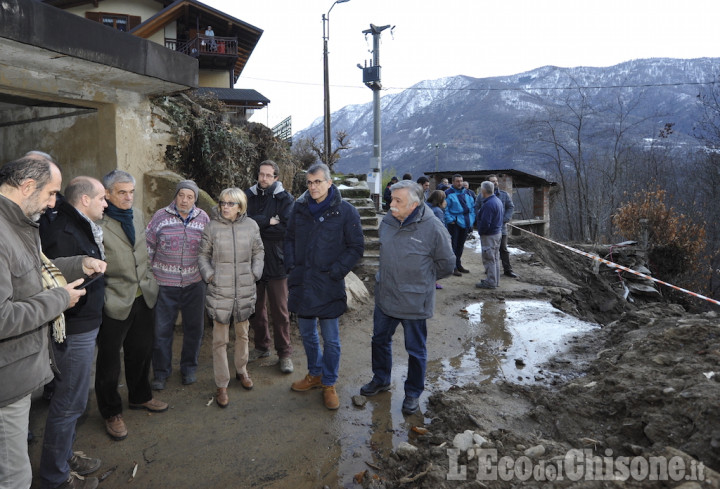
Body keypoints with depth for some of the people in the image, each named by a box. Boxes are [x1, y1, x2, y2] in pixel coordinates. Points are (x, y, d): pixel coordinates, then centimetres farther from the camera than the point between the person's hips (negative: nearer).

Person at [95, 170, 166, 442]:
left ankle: (140, 397, 42)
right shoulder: (98, 223, -16)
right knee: (109, 361, 10)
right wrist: (102, 298, -18)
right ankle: (111, 413, 28)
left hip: (144, 298, 7)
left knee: (141, 353, 21)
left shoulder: (137, 216, 8)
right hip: (115, 303, -6)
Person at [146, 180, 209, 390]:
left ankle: (189, 368, 30)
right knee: (162, 329, 6)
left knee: (194, 327, 11)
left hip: (194, 284, 2)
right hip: (165, 284, -1)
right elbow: (147, 246, 1)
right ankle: (161, 372, 23)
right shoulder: (161, 216, -3)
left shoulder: (203, 218, 2)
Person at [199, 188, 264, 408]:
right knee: (220, 340, 2)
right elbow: (203, 254, 4)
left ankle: (241, 371, 40)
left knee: (242, 334, 18)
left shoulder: (251, 225, -1)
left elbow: (259, 252, 10)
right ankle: (222, 385, 15)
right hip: (220, 291, -2)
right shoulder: (212, 227, -5)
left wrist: (255, 273, -1)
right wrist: (209, 275, -8)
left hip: (245, 290, 2)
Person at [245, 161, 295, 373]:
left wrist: (256, 226, -12)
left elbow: (287, 228, -16)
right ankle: (261, 346, 32)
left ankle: (285, 353, 15)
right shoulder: (248, 195, 5)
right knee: (256, 308, 15)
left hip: (276, 262, -3)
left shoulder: (285, 198, -4)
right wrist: (268, 222, -16)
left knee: (280, 311, 2)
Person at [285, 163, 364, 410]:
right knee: (307, 333, 18)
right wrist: (291, 266, 2)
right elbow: (289, 239, 14)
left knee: (331, 339, 6)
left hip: (328, 287, -4)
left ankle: (329, 384, 25)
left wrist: (335, 272, -12)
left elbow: (356, 247, -5)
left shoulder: (345, 211, -9)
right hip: (301, 283, 4)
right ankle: (314, 374, 39)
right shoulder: (300, 207, 3)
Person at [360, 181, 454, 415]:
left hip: (414, 303, -5)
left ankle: (413, 393, 33)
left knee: (416, 350, 12)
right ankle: (381, 380, 45)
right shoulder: (387, 221, -3)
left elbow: (446, 265, -7)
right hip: (384, 297, 6)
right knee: (380, 340, 22)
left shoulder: (433, 228, -19)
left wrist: (420, 278, 1)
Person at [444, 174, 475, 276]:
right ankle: (453, 267, 1)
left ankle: (458, 264, 26)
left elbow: (472, 206, 18)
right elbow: (445, 209, -11)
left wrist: (471, 219, 9)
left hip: (465, 223, 6)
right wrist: (450, 220, -17)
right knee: (453, 245, -4)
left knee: (461, 245, 15)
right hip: (454, 223, -6)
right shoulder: (448, 193, -6)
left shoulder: (466, 193, 14)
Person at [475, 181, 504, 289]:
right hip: (497, 232, 10)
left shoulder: (488, 204, -24)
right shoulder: (498, 200, 9)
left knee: (489, 259, -2)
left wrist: (480, 232, -9)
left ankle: (490, 282, 4)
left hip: (489, 235, -10)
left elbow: (485, 223, -27)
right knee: (495, 258, 17)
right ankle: (494, 280, 27)